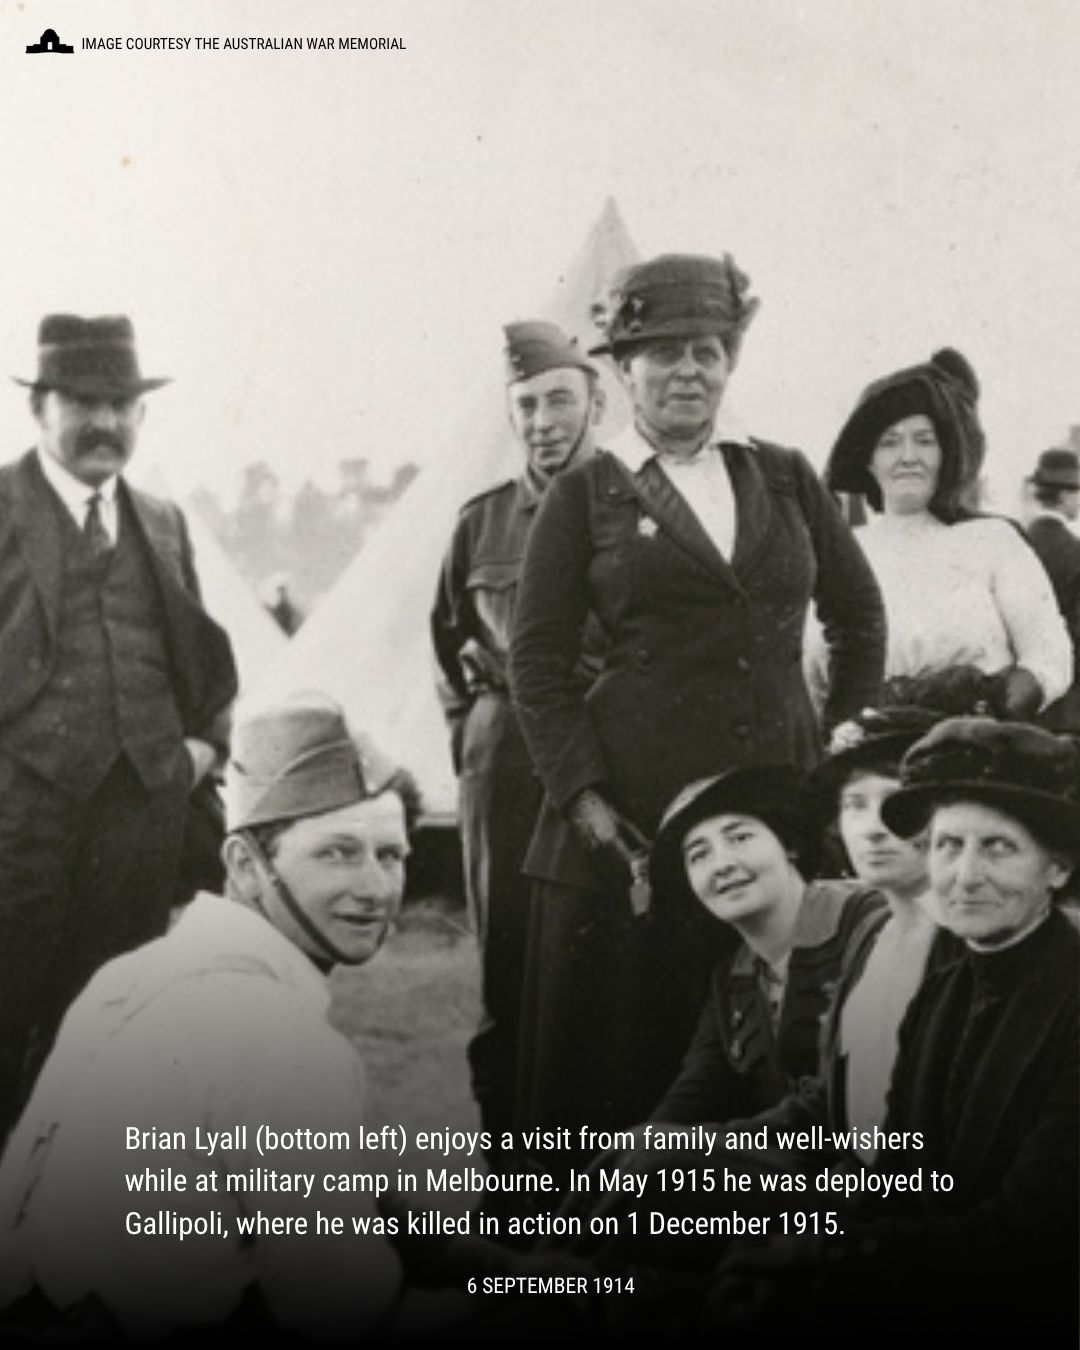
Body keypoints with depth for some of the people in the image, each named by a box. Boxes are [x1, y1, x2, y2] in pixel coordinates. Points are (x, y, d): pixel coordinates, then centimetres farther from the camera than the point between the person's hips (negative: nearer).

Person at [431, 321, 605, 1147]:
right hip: (507, 763, 3)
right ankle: (506, 1137, 15)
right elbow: (450, 639, 23)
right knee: (508, 963, 6)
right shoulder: (483, 522, 10)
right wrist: (469, 730, 14)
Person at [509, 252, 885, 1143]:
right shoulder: (585, 496, 2)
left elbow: (860, 617, 17)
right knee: (620, 1048, 3)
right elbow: (539, 660, -1)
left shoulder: (786, 478, 10)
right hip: (633, 811, -2)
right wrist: (580, 792, -10)